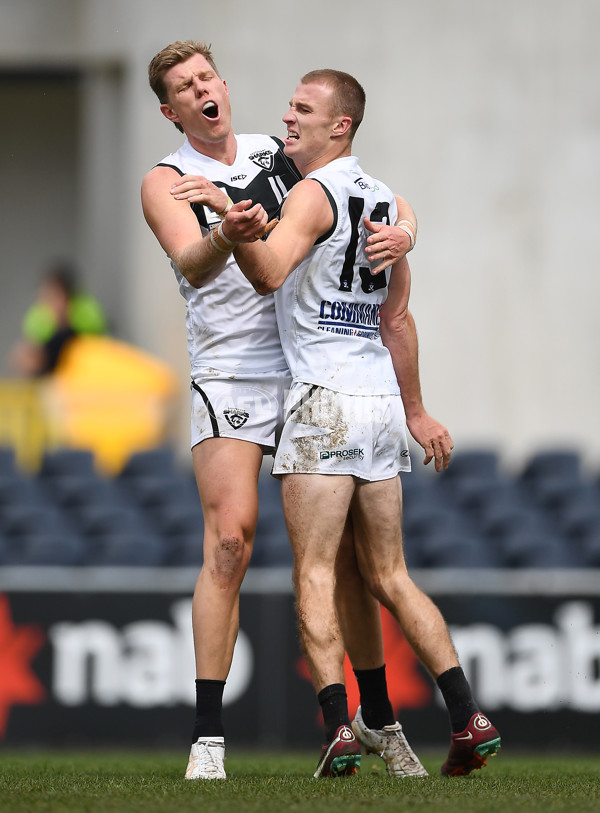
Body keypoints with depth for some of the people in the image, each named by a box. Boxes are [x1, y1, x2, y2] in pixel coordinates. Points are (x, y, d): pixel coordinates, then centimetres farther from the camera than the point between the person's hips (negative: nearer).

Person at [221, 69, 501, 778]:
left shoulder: (314, 193, -9)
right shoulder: (385, 201, 17)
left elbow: (270, 274, -29)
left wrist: (237, 237, -49)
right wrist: (413, 410, 31)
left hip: (325, 401, -8)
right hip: (382, 401, 8)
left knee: (314, 574, -6)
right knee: (388, 577, 12)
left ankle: (338, 727, -17)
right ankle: (469, 720, 3)